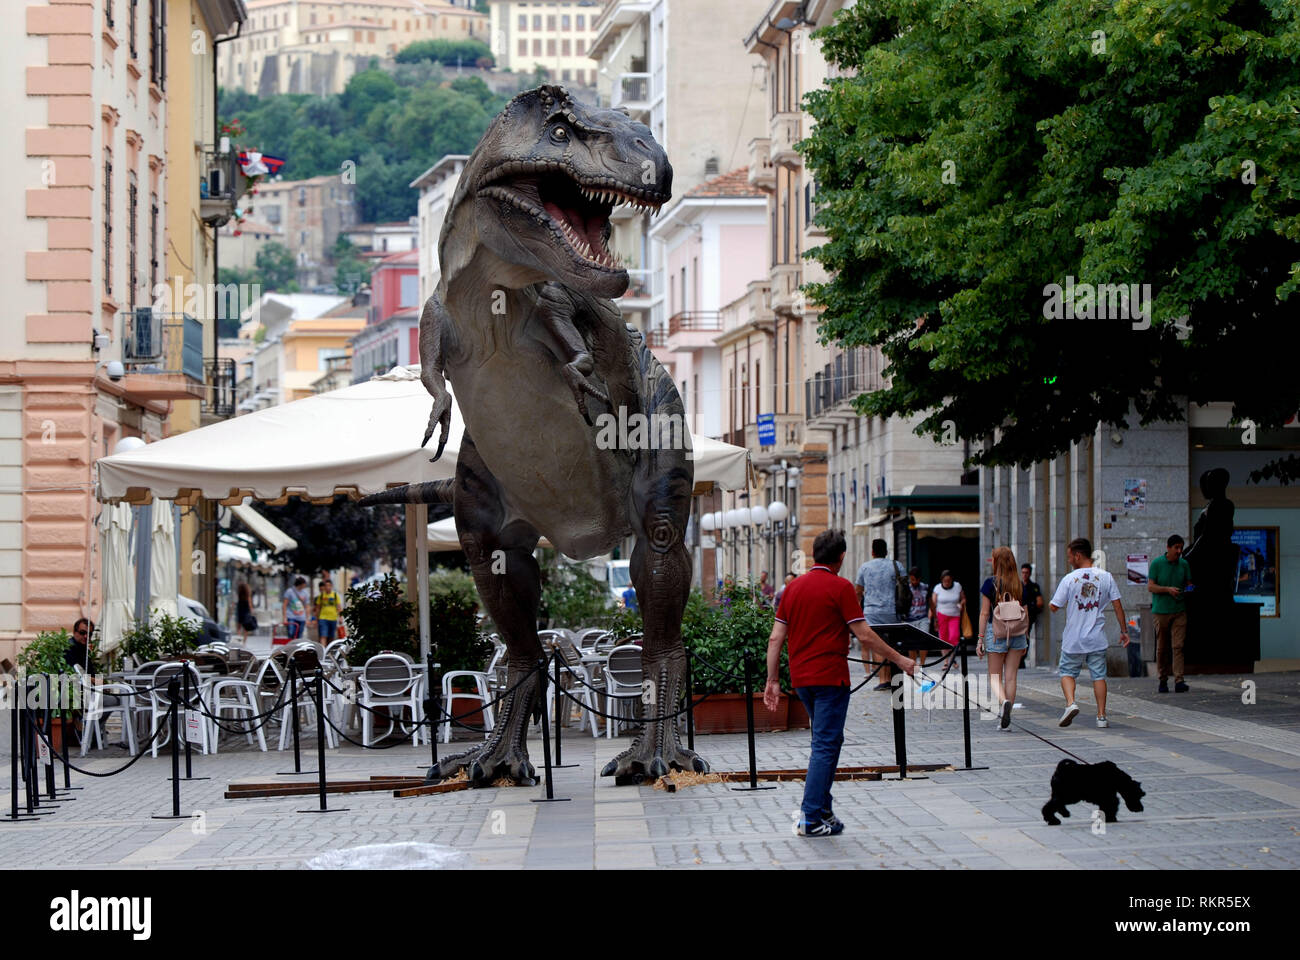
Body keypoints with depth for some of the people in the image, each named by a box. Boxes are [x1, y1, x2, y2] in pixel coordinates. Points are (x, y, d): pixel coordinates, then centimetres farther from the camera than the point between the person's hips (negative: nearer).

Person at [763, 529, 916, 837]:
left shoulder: (793, 588, 10)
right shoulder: (840, 587, -8)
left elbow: (775, 638, 9)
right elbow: (864, 635, -10)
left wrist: (772, 681, 12)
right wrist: (899, 659, 0)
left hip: (800, 678, 7)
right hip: (829, 678, -7)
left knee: (828, 741, 19)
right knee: (825, 745, -4)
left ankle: (820, 808, 16)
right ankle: (812, 819, -8)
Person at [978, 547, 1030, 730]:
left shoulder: (990, 583, -6)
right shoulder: (1020, 585, 4)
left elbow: (984, 613, -7)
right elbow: (1025, 614, 7)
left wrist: (980, 639, -3)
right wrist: (1025, 639, 16)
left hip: (996, 632, -3)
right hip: (1017, 633, 3)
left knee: (995, 676, 7)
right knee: (1011, 677, 7)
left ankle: (1004, 701, -24)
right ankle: (1005, 720, 9)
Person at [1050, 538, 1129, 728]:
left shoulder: (1069, 579, -9)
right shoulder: (1105, 577, -2)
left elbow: (1054, 607, -6)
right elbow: (1117, 605, 0)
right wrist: (1124, 631, 8)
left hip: (1073, 639, -2)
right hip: (1097, 639, 2)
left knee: (1067, 672, 13)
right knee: (1099, 675, 9)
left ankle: (1070, 703, -10)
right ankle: (1101, 716, 7)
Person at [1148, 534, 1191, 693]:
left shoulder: (1184, 564, 8)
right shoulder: (1157, 563, -2)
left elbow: (1188, 584, 17)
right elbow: (1150, 587, -5)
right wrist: (1168, 589, -19)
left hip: (1179, 611, 2)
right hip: (1161, 611, -2)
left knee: (1178, 647, -9)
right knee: (1162, 648, 5)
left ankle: (1179, 682, -16)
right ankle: (1163, 681, 15)